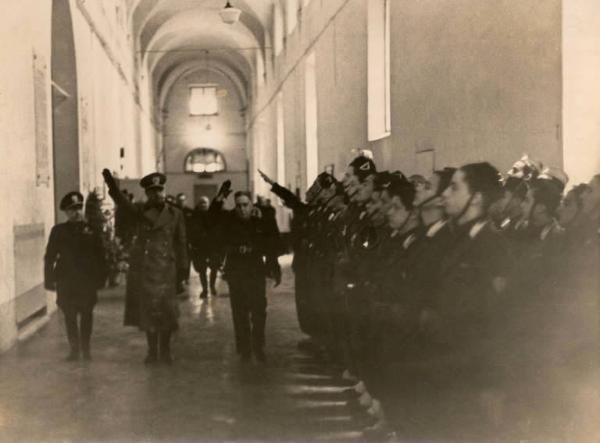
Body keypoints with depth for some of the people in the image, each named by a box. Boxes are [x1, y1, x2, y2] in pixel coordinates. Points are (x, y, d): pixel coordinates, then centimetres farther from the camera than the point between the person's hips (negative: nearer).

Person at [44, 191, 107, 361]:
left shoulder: (91, 231, 1)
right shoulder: (59, 231, 5)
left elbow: (100, 257, 2)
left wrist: (100, 278, -1)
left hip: (88, 281, 0)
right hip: (66, 282, 0)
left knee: (86, 315, 6)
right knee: (70, 316, 6)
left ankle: (85, 347, 14)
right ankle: (74, 348, 13)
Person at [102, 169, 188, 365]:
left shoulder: (175, 214, 3)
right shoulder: (140, 211, 3)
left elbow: (181, 243, 5)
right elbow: (122, 202, -16)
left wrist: (182, 268, 1)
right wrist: (111, 184, -33)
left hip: (165, 269, -1)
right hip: (142, 268, 1)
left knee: (166, 310, 0)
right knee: (147, 310, 7)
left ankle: (165, 350, 17)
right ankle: (152, 351, 19)